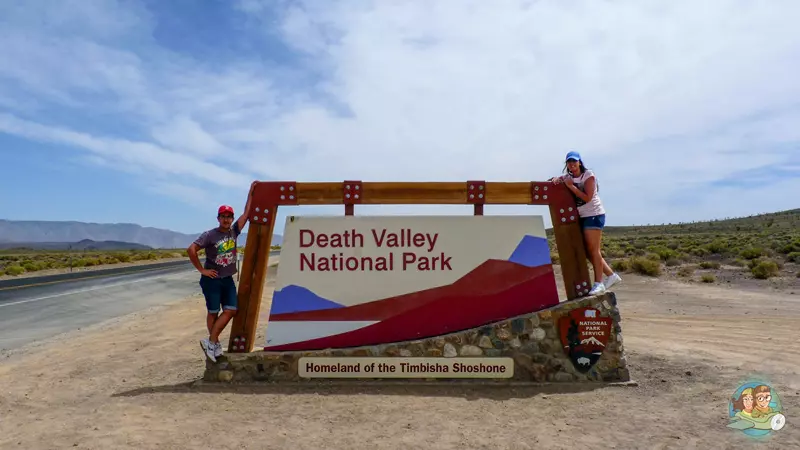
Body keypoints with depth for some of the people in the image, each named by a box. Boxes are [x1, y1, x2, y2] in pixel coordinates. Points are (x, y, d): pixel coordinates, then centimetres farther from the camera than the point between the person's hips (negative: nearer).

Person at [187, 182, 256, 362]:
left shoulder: (234, 231, 1)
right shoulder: (209, 235, -13)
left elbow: (246, 212, 1)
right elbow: (191, 250, -19)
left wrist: (251, 191, -1)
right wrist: (202, 270, -15)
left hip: (228, 279, 5)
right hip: (211, 280, -5)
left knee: (231, 310, 1)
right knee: (213, 312, 5)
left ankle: (210, 341, 11)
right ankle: (214, 343, 17)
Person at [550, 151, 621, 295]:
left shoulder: (589, 175, -10)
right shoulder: (568, 177, 9)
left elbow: (587, 197, -18)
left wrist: (571, 186, -20)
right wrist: (556, 179, -18)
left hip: (594, 215, -7)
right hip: (581, 217, 7)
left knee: (593, 250, -8)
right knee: (588, 251, 9)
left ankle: (599, 283, -3)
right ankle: (611, 275, 19)